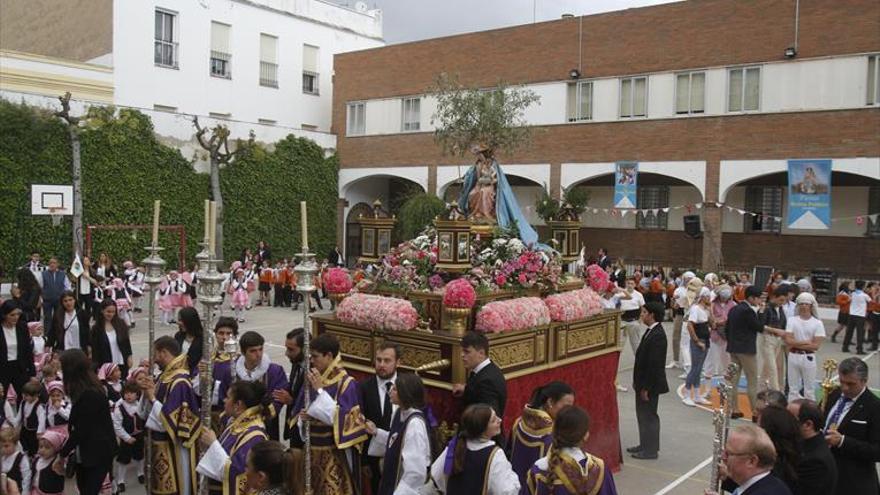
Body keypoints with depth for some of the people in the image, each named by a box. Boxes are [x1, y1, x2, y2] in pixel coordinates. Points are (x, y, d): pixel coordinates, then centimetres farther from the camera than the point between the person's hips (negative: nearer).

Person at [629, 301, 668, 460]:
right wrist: (638, 382, 15)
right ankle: (645, 445, 32)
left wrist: (646, 387, -21)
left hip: (650, 384, -10)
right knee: (643, 414, 19)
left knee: (648, 415, 3)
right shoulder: (651, 331, 7)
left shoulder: (657, 335, -23)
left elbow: (655, 364, -24)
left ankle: (650, 450, 15)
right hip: (644, 382, 10)